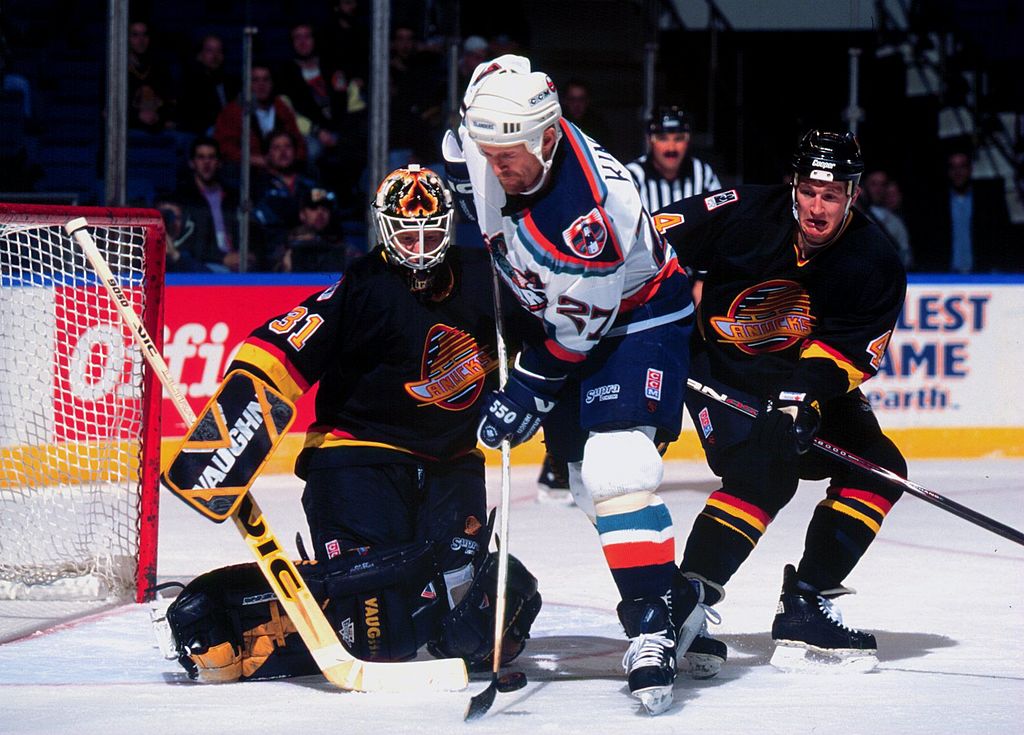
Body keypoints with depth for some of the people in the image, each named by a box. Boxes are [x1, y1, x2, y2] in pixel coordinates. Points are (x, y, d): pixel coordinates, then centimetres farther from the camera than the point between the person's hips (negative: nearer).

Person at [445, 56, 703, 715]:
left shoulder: (585, 210, -38)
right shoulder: (486, 146, -17)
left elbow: (580, 324, -27)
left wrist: (530, 388, -19)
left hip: (637, 318, -8)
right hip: (560, 315, 8)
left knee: (616, 465, -25)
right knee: (585, 472, 9)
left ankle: (653, 624, -26)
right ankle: (678, 606, 22)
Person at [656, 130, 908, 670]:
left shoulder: (876, 264, -15)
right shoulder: (744, 215, -20)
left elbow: (850, 354, -19)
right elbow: (653, 242, -11)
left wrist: (804, 398, -36)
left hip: (807, 377, 5)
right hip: (723, 368, -5)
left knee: (876, 468, -4)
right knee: (762, 475, -26)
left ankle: (805, 607, 0)